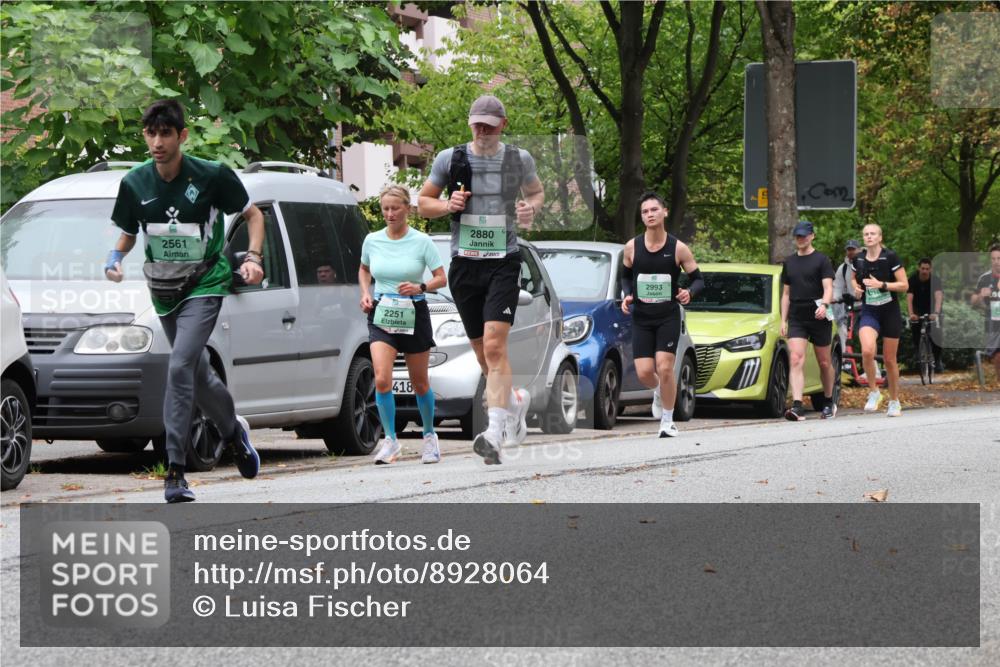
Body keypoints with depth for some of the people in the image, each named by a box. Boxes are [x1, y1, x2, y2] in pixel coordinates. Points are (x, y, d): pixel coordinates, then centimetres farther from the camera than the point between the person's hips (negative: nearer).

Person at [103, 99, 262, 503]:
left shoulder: (212, 176, -13)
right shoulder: (135, 184, -4)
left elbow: (252, 214, 2)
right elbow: (128, 233, 12)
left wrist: (253, 258, -13)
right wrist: (115, 257, -10)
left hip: (205, 284, -5)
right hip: (163, 289, 5)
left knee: (181, 367, -21)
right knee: (197, 375, 16)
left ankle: (175, 470, -22)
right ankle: (234, 430, 45)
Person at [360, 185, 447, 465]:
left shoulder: (421, 241, -7)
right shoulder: (372, 240, 1)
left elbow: (441, 278, -3)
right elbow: (364, 269, 20)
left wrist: (420, 287, -22)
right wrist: (365, 293, 3)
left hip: (413, 314, -1)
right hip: (381, 315, 1)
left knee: (419, 383, 11)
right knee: (381, 380, -18)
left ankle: (429, 435, 32)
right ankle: (390, 440, -8)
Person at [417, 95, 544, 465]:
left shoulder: (519, 159, 5)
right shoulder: (450, 159, 4)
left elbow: (536, 191, 22)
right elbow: (423, 201, 13)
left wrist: (531, 207, -1)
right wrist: (447, 205, -9)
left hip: (504, 262, -2)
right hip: (465, 264, 3)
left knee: (494, 346, -18)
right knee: (483, 355, 9)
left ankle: (495, 433, -25)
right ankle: (516, 400, 39)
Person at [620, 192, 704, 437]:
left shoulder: (678, 248, -6)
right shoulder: (632, 247, 0)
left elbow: (698, 279, 2)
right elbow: (626, 276, 16)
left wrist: (689, 292, -20)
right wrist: (627, 295, -4)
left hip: (668, 317, -2)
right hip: (641, 318, 2)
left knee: (665, 368, -13)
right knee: (644, 372, -7)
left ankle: (667, 422, 2)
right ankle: (658, 391, 31)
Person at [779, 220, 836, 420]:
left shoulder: (821, 260, 1)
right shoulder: (789, 262, 15)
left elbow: (828, 288, -9)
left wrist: (824, 305, -30)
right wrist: (783, 320, 12)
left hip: (819, 319, -3)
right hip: (796, 319, 3)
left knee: (824, 362, 8)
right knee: (796, 360, -14)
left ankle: (828, 403, 26)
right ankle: (797, 406, -24)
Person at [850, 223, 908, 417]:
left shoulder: (890, 257, -9)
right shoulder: (858, 260, 2)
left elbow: (904, 285, -9)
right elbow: (853, 278, 22)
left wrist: (881, 285, -21)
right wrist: (856, 288, 0)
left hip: (890, 312, -2)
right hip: (869, 312, 2)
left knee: (889, 359, 6)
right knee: (867, 351, -25)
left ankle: (894, 401, 24)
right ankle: (874, 392, -7)